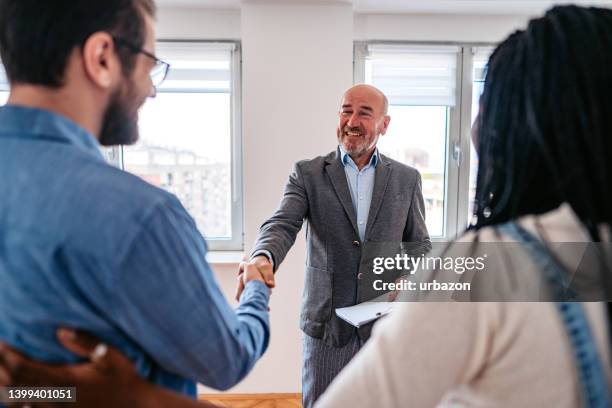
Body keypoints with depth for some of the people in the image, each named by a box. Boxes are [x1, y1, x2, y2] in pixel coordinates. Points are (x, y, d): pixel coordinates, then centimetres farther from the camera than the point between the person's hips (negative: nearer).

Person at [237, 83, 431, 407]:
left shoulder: (407, 178, 3)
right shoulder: (307, 173, -3)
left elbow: (419, 245, 7)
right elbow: (282, 225, -16)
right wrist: (263, 258, -39)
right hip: (327, 324, -1)